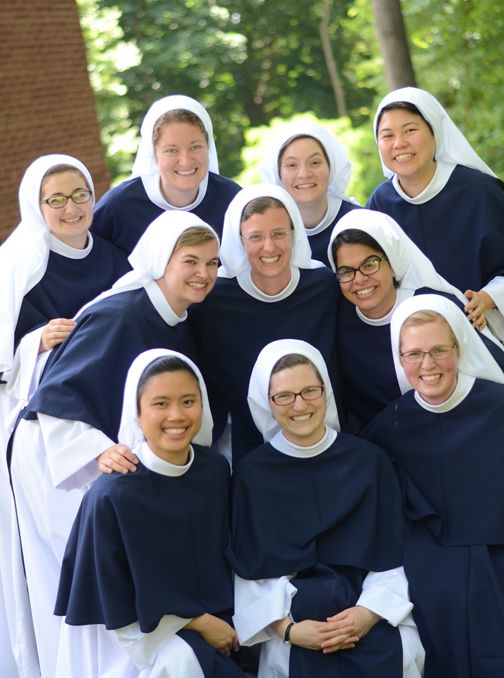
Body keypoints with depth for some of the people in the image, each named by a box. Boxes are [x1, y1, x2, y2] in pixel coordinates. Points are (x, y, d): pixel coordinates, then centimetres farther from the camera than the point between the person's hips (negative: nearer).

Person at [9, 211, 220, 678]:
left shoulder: (178, 325, 3)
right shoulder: (117, 315, -23)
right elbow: (56, 397, -26)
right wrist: (98, 451, -37)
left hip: (120, 460, 8)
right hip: (59, 459, -8)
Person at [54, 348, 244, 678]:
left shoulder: (216, 469, -5)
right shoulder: (111, 495, -21)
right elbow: (115, 602, -12)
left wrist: (219, 619, -3)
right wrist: (198, 623, -13)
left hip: (217, 614, 5)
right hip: (143, 629, -5)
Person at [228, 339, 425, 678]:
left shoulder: (369, 459, 7)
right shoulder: (252, 472, 4)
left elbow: (392, 553, 6)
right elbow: (252, 567, 1)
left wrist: (369, 613, -9)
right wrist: (287, 628, -12)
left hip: (370, 613, 1)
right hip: (295, 613, -1)